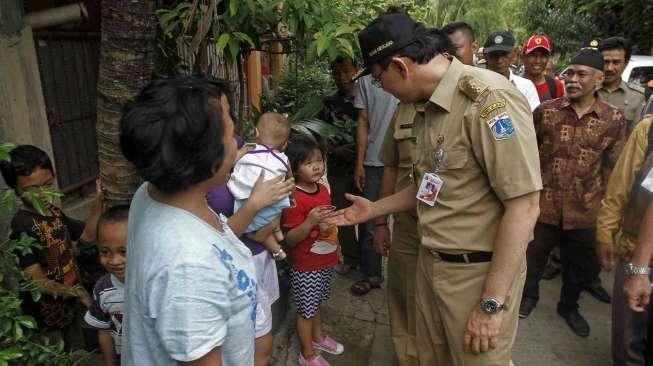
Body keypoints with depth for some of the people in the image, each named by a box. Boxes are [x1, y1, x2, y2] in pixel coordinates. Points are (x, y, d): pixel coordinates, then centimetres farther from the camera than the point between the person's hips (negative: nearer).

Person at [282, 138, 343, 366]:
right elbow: (290, 239, -22)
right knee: (306, 309, 10)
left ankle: (318, 337, 48)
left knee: (316, 302, 26)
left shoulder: (323, 189, 2)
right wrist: (309, 222, -37)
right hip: (305, 267, -7)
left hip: (326, 261, 7)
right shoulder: (294, 199, -24)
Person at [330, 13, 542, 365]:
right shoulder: (427, 108, 9)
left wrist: (492, 302, -20)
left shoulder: (488, 97, -20)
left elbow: (523, 206, -22)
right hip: (431, 262, 8)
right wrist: (373, 210, 18)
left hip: (478, 271, -8)